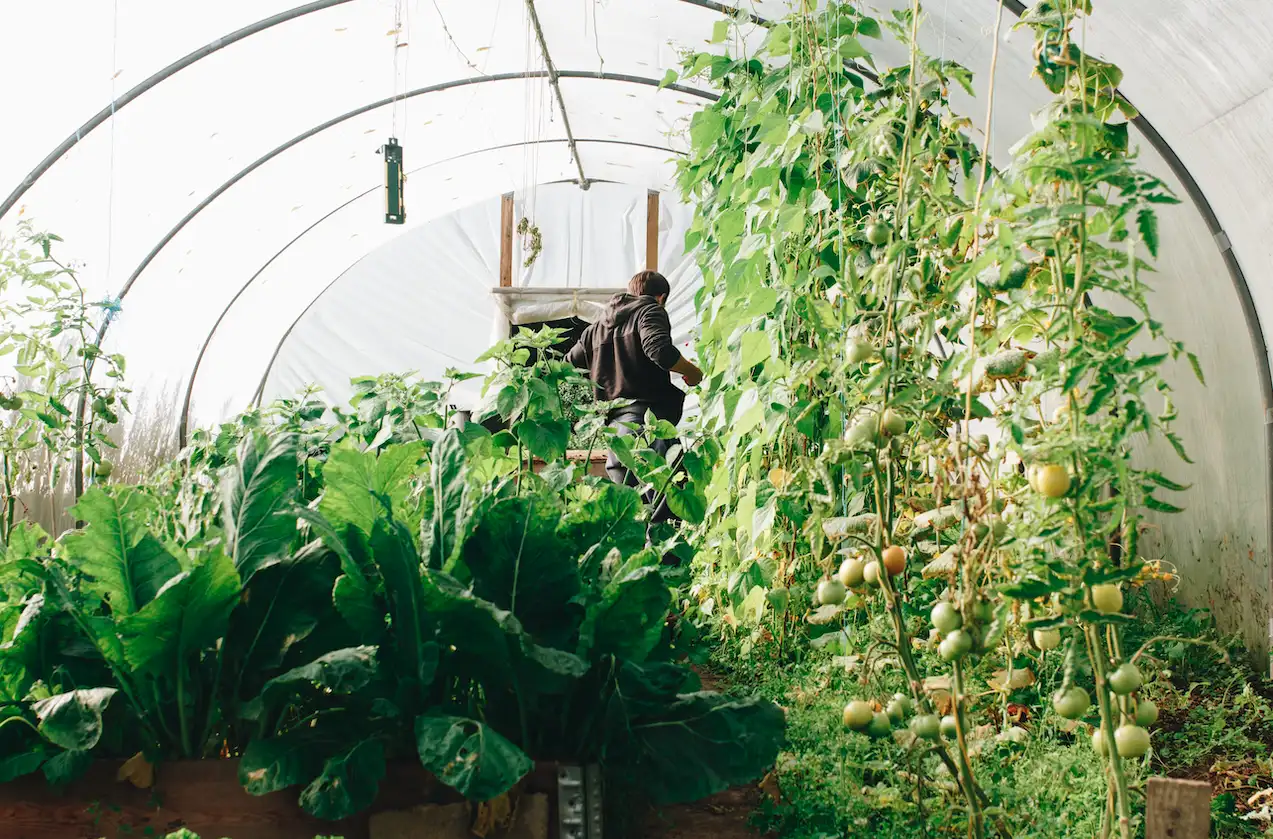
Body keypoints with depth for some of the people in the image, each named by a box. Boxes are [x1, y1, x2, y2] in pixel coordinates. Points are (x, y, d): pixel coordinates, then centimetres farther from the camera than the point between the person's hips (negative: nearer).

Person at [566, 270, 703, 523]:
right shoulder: (650, 311, 6)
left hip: (615, 426, 7)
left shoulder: (596, 328, 25)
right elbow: (660, 350, -14)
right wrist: (693, 372, 1)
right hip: (649, 415, -6)